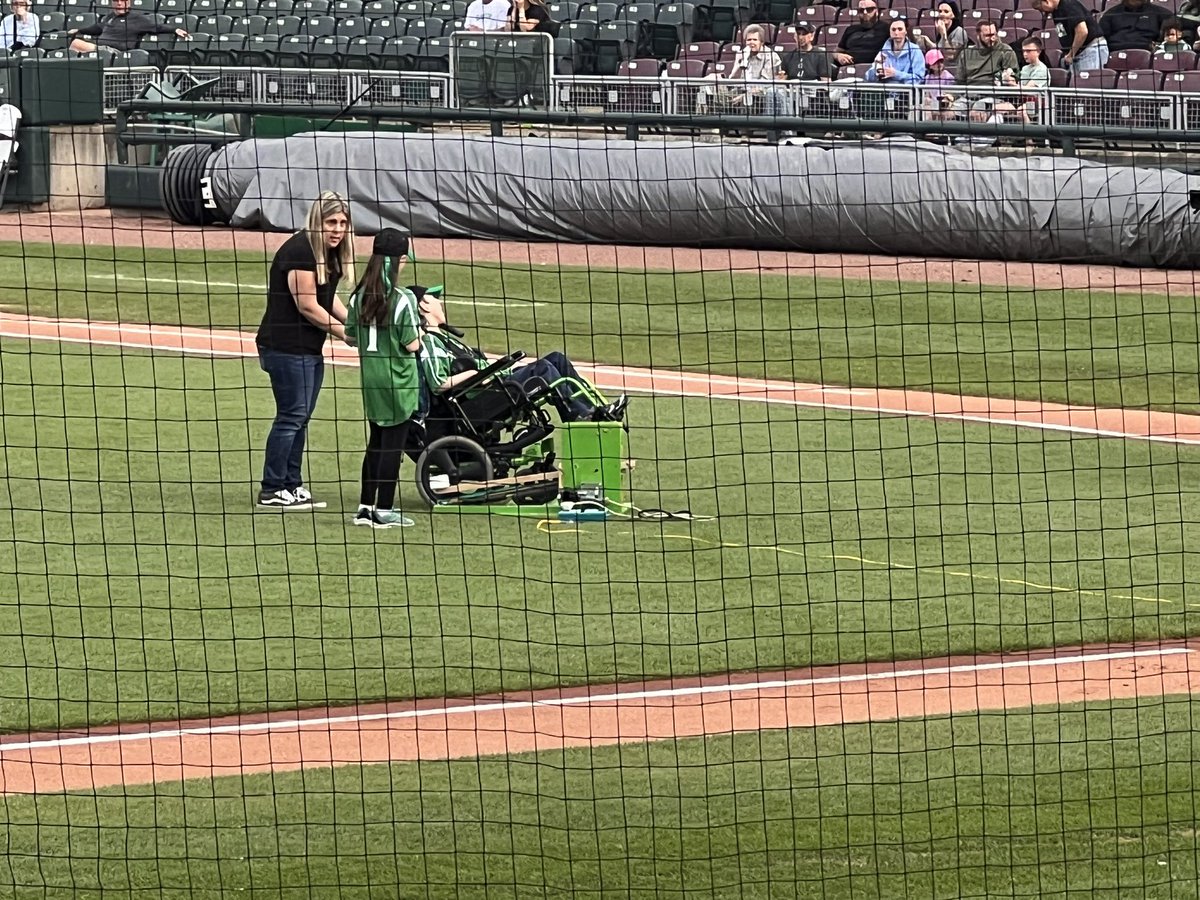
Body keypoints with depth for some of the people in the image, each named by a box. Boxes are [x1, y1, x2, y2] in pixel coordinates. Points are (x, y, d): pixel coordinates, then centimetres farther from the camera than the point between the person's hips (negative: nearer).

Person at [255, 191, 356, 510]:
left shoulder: (329, 252, 12)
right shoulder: (300, 251, -18)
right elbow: (307, 305, -19)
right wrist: (344, 333, -11)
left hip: (309, 349, 10)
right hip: (286, 348, -10)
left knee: (300, 417, 13)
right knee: (291, 416, -7)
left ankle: (292, 486, 19)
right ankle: (272, 490, -2)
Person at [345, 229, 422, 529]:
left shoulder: (359, 296, 1)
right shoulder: (404, 299, -16)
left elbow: (351, 337, 7)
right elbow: (412, 345, -15)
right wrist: (419, 327, 4)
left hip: (370, 378, 6)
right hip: (398, 380, -6)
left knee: (376, 442, 16)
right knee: (393, 443, 1)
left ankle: (366, 506, 18)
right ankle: (384, 510, 3)